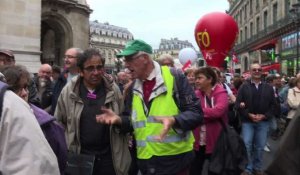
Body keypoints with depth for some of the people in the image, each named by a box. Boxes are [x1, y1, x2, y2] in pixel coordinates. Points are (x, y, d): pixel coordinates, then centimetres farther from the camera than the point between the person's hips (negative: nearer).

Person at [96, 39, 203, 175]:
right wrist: (119, 119, -6)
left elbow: (196, 113, -11)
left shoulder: (175, 77, -9)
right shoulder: (133, 87, 8)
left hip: (175, 158, -5)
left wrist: (174, 121, -29)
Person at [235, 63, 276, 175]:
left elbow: (273, 105, 5)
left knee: (260, 146, 10)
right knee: (247, 145, -3)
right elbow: (238, 104, -5)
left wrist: (264, 116, -9)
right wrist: (249, 115, -14)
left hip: (263, 122, 2)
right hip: (247, 121, -2)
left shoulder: (268, 88, 8)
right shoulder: (244, 87, 1)